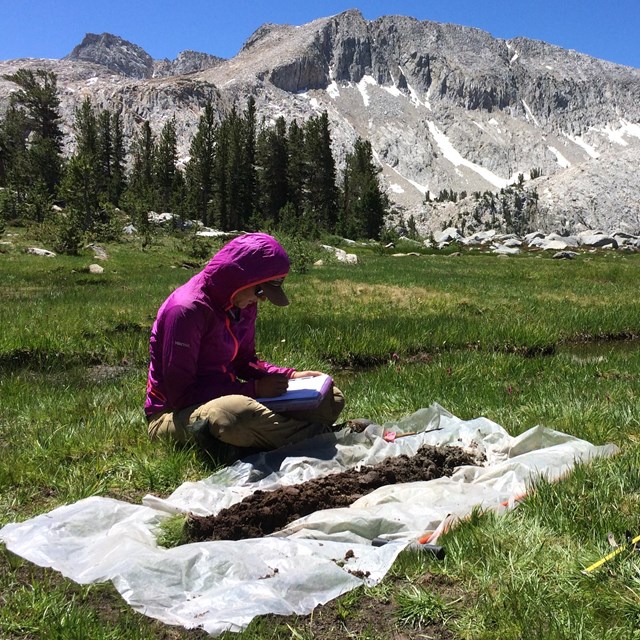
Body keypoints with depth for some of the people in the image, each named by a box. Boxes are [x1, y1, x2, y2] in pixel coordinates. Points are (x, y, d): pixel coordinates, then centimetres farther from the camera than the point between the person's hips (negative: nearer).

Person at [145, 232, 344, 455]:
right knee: (239, 412, -44)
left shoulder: (243, 306, 4)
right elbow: (180, 394, -22)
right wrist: (254, 389, -22)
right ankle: (319, 436, -19)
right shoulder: (187, 309, -22)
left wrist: (291, 376, 2)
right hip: (173, 416, -8)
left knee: (331, 399, 3)